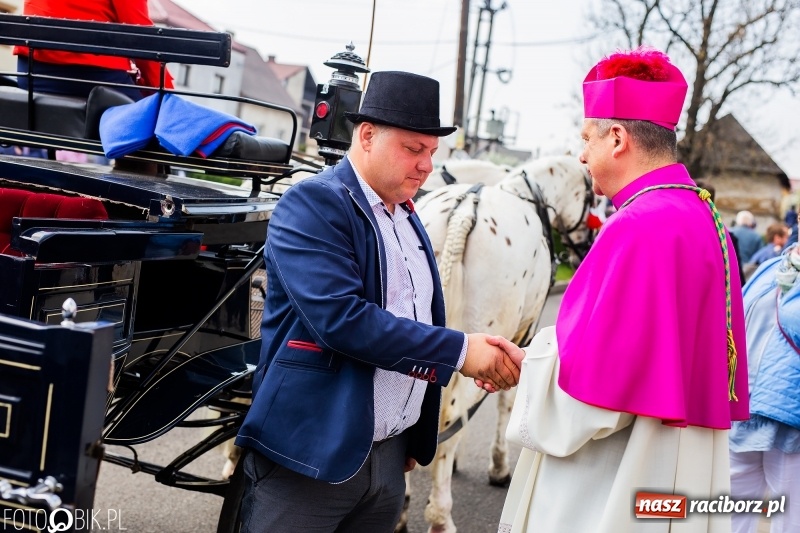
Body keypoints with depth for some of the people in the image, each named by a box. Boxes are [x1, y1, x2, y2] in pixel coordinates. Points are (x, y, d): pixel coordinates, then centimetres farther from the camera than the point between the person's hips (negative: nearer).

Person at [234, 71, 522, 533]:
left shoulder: (409, 219, 12)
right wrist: (459, 351, -22)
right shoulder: (311, 204, -12)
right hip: (309, 452, -7)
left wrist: (415, 440, 18)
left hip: (389, 455, 7)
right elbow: (340, 318, -25)